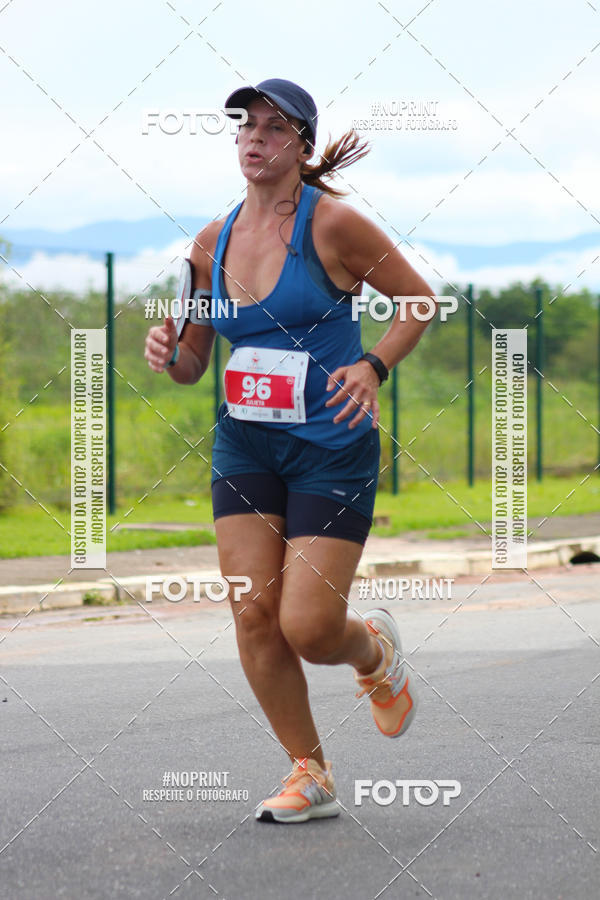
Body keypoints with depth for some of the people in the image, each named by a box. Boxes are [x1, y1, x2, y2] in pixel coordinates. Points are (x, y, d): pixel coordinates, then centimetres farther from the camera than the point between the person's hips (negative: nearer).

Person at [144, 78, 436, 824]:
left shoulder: (332, 224, -10)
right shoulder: (212, 242, 6)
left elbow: (419, 300, 0)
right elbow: (194, 364, 13)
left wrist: (373, 367, -14)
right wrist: (169, 351, -9)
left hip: (332, 448, -5)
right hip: (244, 447, 5)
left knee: (308, 627, -10)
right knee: (253, 615, -5)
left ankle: (374, 650, 27)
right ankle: (309, 774, 12)